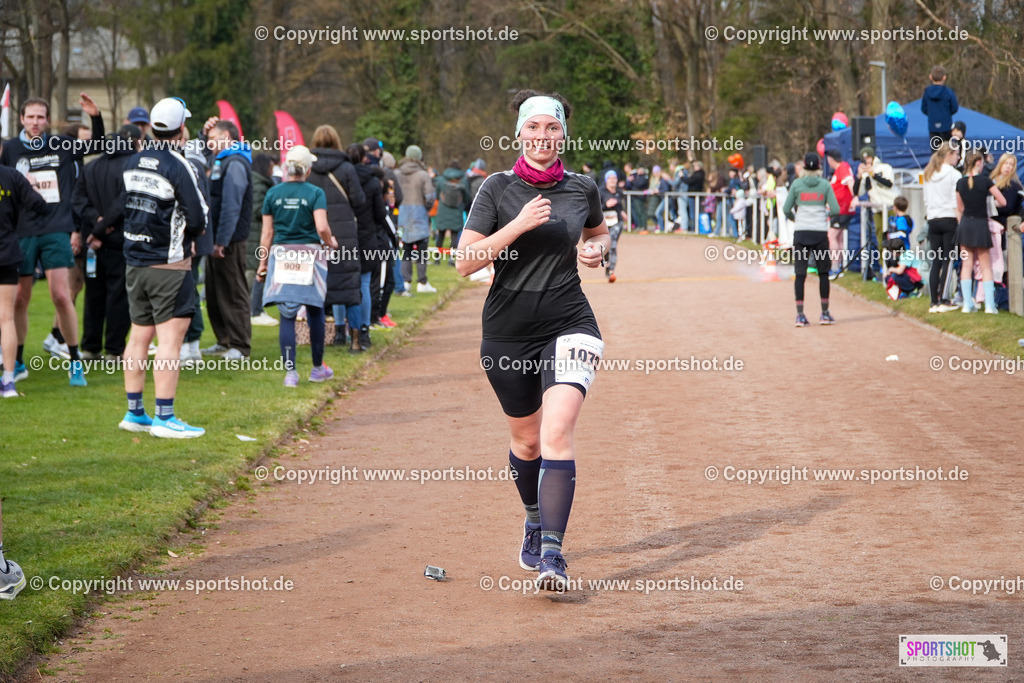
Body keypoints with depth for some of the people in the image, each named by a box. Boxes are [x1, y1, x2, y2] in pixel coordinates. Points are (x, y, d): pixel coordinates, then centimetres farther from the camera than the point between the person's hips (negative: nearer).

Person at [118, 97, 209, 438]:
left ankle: (134, 413, 18)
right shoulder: (178, 167, -15)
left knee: (139, 336, 13)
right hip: (168, 265, -7)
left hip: (134, 263, 7)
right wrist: (188, 230, 8)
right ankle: (164, 417, -7)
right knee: (170, 339, -5)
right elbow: (199, 220, -15)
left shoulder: (134, 162, 8)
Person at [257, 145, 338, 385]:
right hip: (310, 253, -1)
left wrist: (263, 262, 12)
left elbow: (267, 232, 4)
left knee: (287, 316, 2)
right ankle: (318, 369, 22)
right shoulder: (315, 193, -6)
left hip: (282, 254, 2)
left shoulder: (273, 193, 1)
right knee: (315, 313, 13)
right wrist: (331, 243, 5)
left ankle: (290, 372, -4)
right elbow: (322, 227, -16)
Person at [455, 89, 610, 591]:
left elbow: (599, 232, 24)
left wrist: (598, 249, 1)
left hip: (569, 324, 0)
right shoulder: (499, 188, -5)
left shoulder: (582, 189, 3)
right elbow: (464, 262, -12)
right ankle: (535, 519, 43)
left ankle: (552, 551, -21)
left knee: (557, 433, -19)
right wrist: (518, 225, -22)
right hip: (508, 330, 0)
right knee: (526, 438, 14)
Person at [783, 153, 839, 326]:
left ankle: (800, 315, -3)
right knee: (823, 273, 11)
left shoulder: (797, 184, 0)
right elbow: (835, 210, -5)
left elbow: (786, 209, 0)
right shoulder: (825, 185, 0)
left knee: (800, 274, 2)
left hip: (800, 233, 0)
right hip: (820, 232, 0)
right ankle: (825, 314, 14)